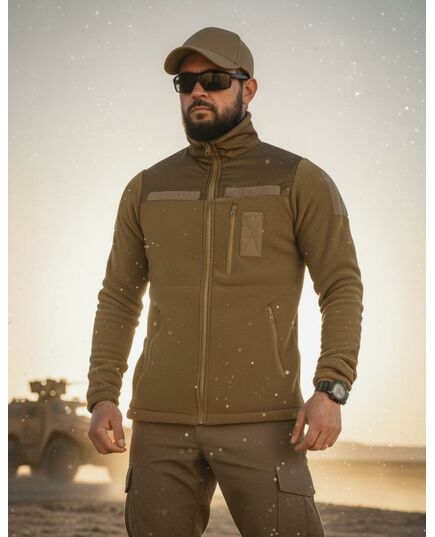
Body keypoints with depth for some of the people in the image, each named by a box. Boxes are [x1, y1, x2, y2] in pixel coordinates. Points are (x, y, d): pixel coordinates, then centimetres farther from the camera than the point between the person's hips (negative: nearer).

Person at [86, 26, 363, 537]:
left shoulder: (300, 181, 1)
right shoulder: (147, 189, 11)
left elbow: (342, 289, -3)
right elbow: (119, 299, 13)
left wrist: (331, 390, -17)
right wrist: (102, 397, 1)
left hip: (260, 419, -3)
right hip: (163, 419, 3)